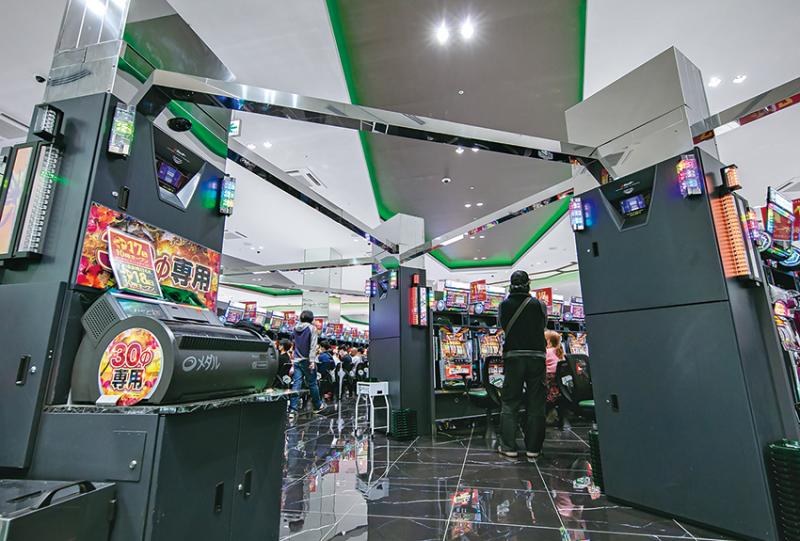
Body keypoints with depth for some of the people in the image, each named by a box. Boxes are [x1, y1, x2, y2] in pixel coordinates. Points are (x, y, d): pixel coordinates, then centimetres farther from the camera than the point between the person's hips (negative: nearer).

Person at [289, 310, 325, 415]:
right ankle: (318, 406, 21)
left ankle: (293, 409, 0)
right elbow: (313, 346, -16)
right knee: (312, 384, 7)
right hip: (307, 360, -5)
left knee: (296, 384, 3)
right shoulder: (312, 328, -9)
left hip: (297, 360, 5)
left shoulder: (295, 328, 9)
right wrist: (312, 360, -18)